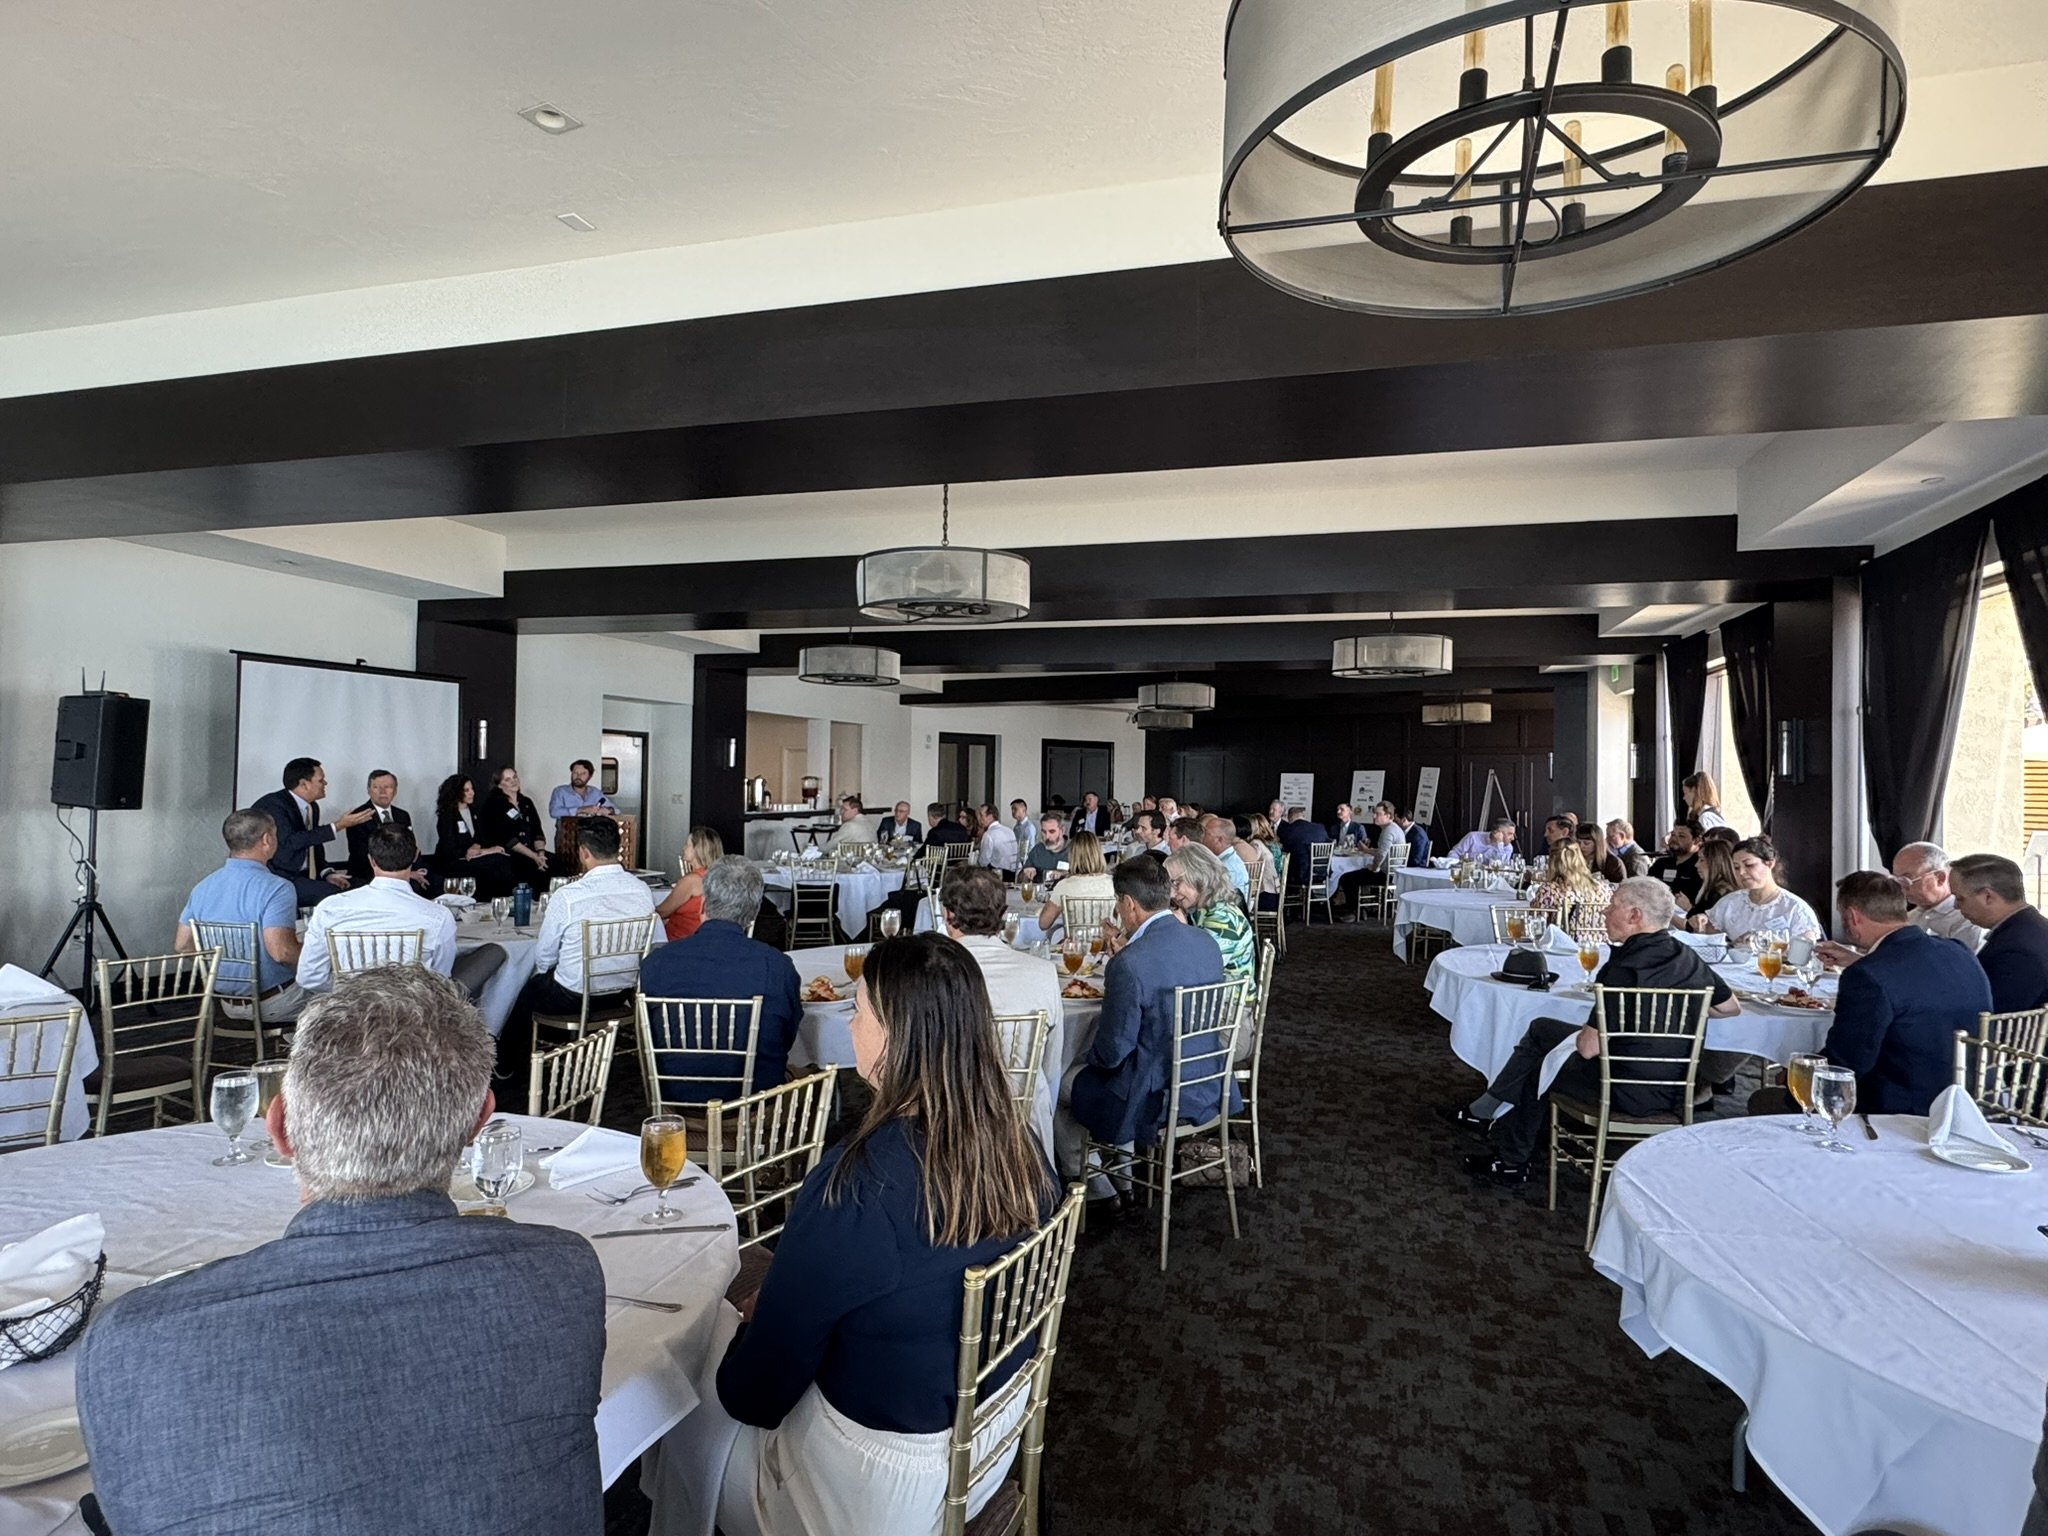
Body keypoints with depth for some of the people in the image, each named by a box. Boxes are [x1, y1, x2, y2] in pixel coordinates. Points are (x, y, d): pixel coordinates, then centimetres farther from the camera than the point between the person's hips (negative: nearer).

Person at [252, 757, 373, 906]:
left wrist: (327, 873, -1)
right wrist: (337, 826, -27)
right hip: (276, 878, -8)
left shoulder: (312, 807, 10)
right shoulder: (273, 805, -15)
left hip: (302, 875, 8)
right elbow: (290, 842, -28)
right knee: (331, 893, -27)